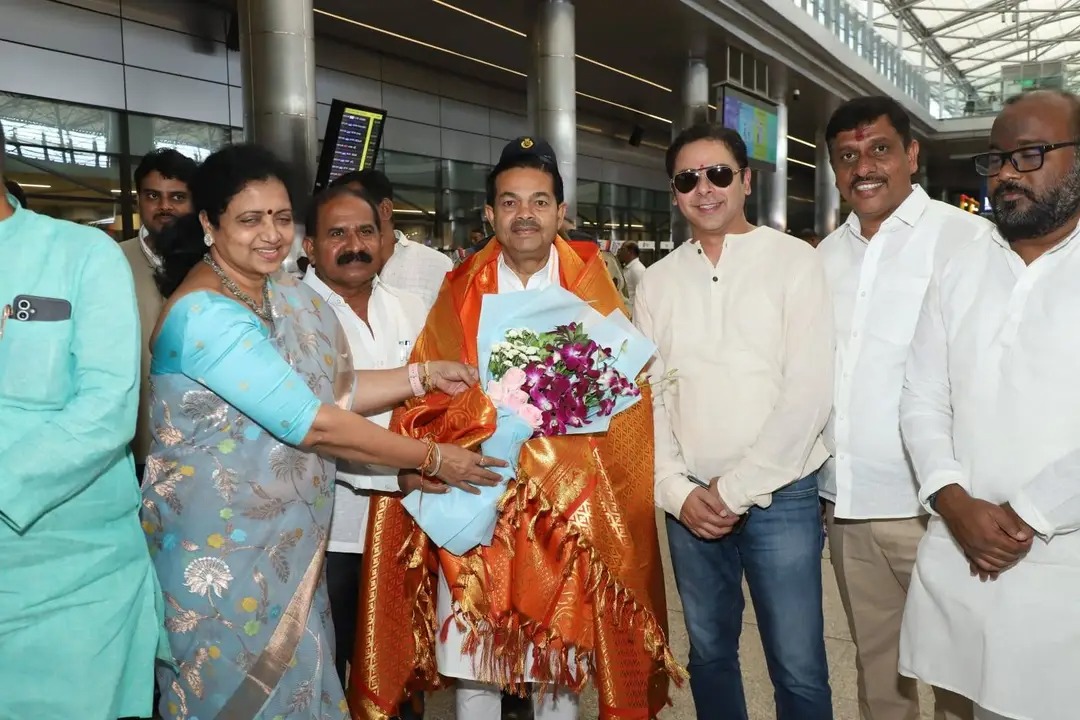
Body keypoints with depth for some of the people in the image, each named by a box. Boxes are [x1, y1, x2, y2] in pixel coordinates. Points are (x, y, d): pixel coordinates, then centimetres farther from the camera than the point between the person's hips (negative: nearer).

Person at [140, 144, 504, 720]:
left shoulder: (280, 292, 3)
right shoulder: (206, 312, -23)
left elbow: (330, 392, 6)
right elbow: (311, 423, -25)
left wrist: (422, 376, -1)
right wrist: (432, 458, -18)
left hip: (282, 538, 7)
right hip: (221, 548, -7)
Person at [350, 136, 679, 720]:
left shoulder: (592, 290, 3)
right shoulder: (461, 293, 3)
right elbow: (422, 398, 0)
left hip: (567, 511, 0)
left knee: (562, 665, 12)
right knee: (471, 670, 8)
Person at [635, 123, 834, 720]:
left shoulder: (794, 262, -4)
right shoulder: (657, 282, 7)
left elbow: (808, 392, -10)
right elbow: (648, 397, 6)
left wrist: (737, 489, -12)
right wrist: (677, 491, -5)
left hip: (779, 495, -3)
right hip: (690, 501, 3)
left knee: (798, 670, 3)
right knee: (709, 653, 16)